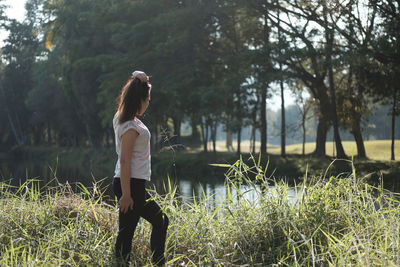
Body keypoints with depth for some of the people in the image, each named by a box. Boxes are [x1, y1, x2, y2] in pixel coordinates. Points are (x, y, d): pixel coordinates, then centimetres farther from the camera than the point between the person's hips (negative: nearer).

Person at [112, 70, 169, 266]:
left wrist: (140, 83, 15)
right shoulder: (131, 127, -18)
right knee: (126, 233, -2)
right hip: (130, 184, -11)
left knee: (161, 221, 15)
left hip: (135, 184, 11)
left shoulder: (121, 118, 9)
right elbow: (124, 161, -21)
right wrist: (126, 194, -22)